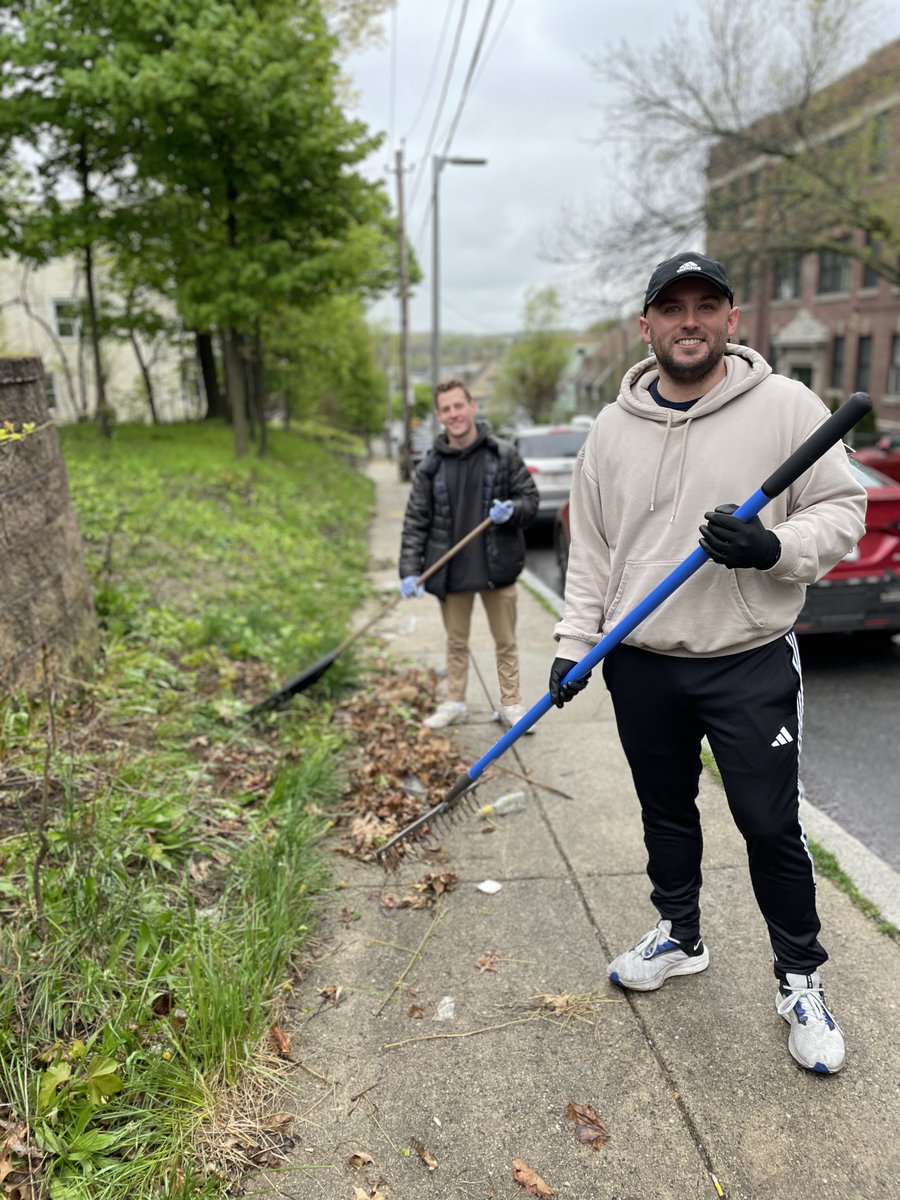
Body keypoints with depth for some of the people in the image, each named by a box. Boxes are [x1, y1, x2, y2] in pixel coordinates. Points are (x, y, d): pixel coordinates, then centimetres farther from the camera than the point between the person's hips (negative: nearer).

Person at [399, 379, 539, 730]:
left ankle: (511, 705, 25)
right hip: (451, 570, 2)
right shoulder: (431, 466, 0)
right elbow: (415, 521, -2)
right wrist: (409, 571, -11)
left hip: (497, 566, -1)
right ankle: (455, 703, 31)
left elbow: (530, 499, 3)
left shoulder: (504, 455, -3)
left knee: (506, 642, 10)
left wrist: (511, 510, -21)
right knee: (456, 642, 16)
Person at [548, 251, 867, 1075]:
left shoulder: (787, 406, -6)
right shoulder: (613, 428, 5)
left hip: (751, 665, -3)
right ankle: (679, 937, 40)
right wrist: (576, 643, 3)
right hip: (641, 666, 4)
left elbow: (843, 512, -3)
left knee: (772, 824, 4)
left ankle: (801, 981, 26)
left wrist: (776, 546, -23)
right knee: (666, 811, 18)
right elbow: (591, 548, 8)